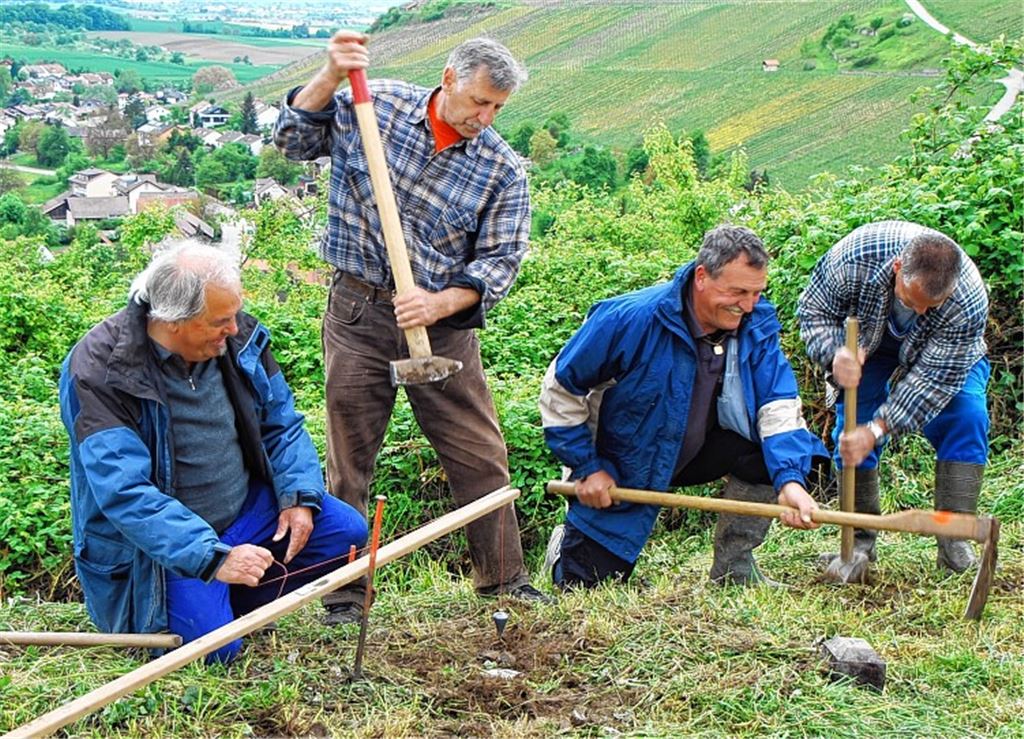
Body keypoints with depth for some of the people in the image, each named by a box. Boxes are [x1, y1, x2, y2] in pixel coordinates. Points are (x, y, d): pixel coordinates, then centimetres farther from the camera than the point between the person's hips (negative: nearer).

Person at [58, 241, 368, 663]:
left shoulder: (240, 338, -6)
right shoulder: (100, 371, -24)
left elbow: (282, 425, 7)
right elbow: (124, 493, -31)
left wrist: (299, 495, -12)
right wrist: (214, 558, -39)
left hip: (247, 509, 6)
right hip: (161, 541, -6)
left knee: (346, 531, -9)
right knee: (213, 646, -23)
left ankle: (237, 599, 7)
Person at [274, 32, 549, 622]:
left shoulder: (503, 170, -3)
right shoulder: (374, 105, -2)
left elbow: (500, 262, -4)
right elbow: (295, 140, 2)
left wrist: (438, 304, -20)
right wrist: (331, 76, -14)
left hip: (442, 317, 1)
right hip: (358, 312, 0)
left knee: (480, 454, 4)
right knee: (349, 457, 4)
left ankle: (504, 581, 21)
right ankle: (344, 594, 15)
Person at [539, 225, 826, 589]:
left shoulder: (757, 323, -16)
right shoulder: (632, 319, -28)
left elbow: (778, 403, -22)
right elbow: (561, 387, -18)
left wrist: (791, 480, -39)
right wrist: (586, 468, -16)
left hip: (698, 452, 3)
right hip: (623, 468, -3)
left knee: (772, 451, -24)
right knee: (587, 588, -3)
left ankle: (733, 567, -8)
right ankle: (566, 546, 35)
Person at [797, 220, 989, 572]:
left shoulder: (969, 303, -40)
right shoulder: (855, 256, -40)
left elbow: (933, 377, -33)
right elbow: (813, 309, -23)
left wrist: (877, 430, -38)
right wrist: (835, 356, -43)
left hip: (947, 354, -1)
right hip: (868, 342, 1)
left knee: (966, 417, -21)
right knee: (851, 426, -10)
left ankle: (953, 538, -14)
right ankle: (860, 540, 1)